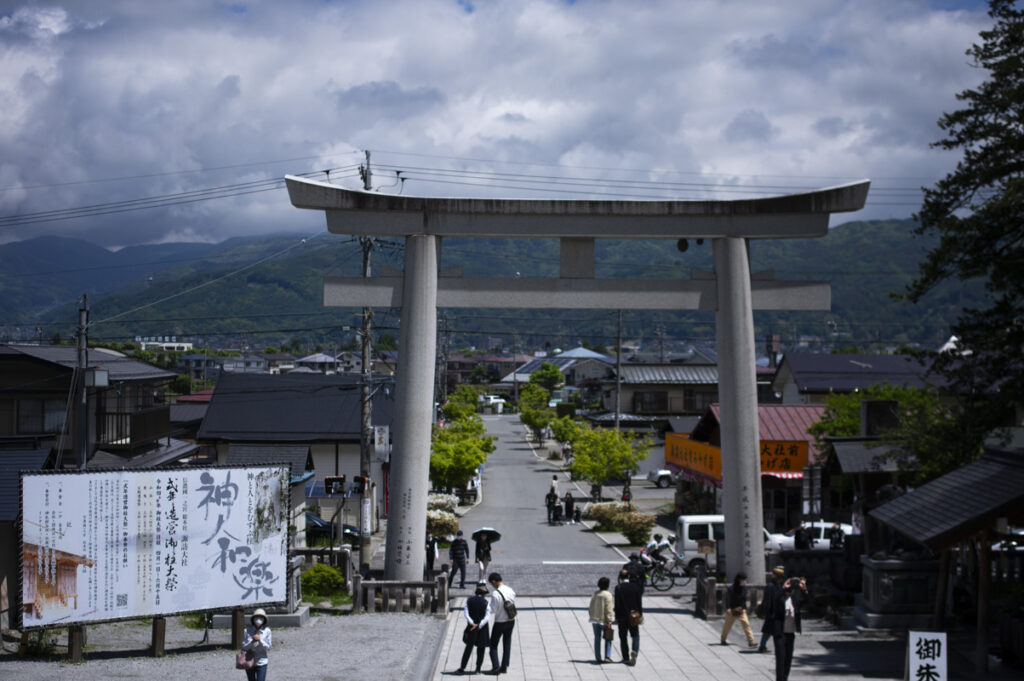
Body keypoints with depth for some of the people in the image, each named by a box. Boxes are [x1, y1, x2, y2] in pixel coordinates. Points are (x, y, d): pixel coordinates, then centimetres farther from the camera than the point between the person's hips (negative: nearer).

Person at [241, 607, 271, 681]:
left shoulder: (267, 631, -6)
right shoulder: (247, 631, -3)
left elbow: (268, 647, -6)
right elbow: (243, 647, -3)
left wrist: (260, 640, -22)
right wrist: (252, 642, -21)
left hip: (261, 662, -2)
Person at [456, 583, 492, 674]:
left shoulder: (469, 600, -4)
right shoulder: (486, 602, -10)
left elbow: (465, 613, -12)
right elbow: (487, 617, -16)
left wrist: (472, 623, -15)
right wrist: (479, 626, -17)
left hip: (471, 627, 2)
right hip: (483, 629, -2)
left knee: (469, 647, 13)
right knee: (481, 649, 11)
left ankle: (462, 668, 10)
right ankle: (478, 669, 11)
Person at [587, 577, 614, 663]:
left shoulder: (594, 594, 7)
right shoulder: (607, 594, -12)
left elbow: (591, 607, 11)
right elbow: (608, 609, -15)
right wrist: (609, 622, -14)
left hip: (595, 620, 5)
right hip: (604, 620, -5)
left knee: (597, 639, 9)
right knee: (607, 639, 7)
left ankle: (598, 658, 9)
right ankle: (607, 657, -2)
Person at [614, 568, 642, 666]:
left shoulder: (618, 588, -10)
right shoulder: (635, 586, -1)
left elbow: (617, 604, -11)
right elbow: (639, 602, 2)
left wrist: (616, 617, -4)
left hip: (622, 617, -2)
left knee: (623, 638, 9)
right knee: (635, 635, 8)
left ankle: (626, 657, 10)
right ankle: (635, 651, -18)